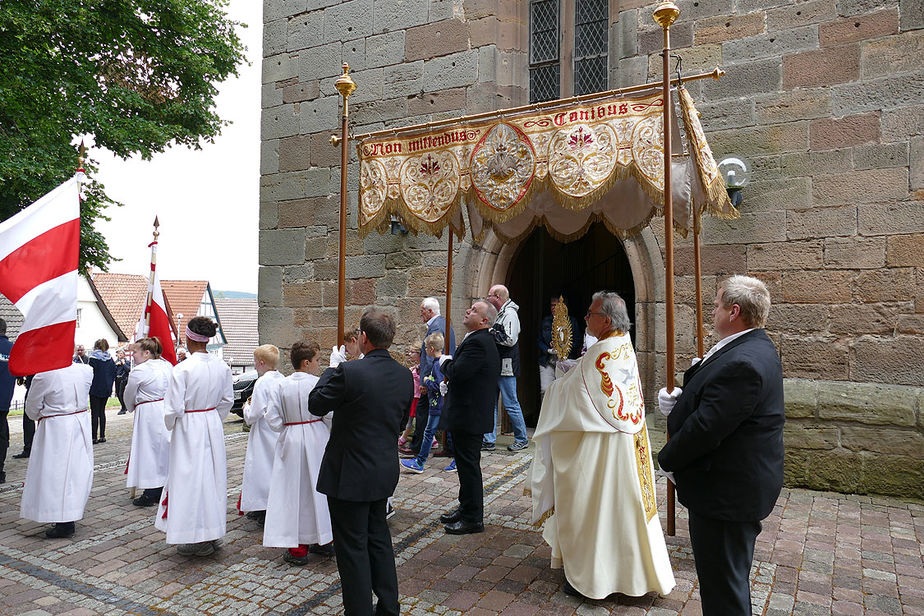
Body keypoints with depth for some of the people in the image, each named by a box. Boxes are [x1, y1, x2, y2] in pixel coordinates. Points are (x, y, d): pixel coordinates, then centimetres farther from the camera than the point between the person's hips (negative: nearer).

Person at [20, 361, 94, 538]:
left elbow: (31, 409, -3)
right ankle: (71, 517, 27)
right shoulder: (86, 371, -5)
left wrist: (42, 416, 15)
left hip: (56, 429, -5)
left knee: (57, 471, 4)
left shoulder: (44, 376, -17)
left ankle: (65, 523, 8)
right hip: (81, 424, 5)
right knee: (76, 468, 14)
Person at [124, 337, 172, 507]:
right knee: (164, 448, 14)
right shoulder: (168, 365, 7)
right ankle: (162, 492, 24)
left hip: (149, 415, -7)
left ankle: (150, 495, 9)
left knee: (148, 450, 3)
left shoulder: (138, 371, -11)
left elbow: (129, 396, 3)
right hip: (169, 412, 7)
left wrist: (132, 409, 25)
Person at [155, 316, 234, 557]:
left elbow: (174, 408, -16)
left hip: (188, 429, -6)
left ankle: (198, 539, 15)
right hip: (213, 427, 6)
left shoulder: (182, 369, -19)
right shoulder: (222, 367, -2)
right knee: (213, 476, 16)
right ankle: (213, 533, 29)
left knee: (191, 478, 6)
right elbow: (227, 400, 8)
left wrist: (171, 426, 4)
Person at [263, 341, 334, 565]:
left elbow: (272, 419, -6)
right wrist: (331, 436, 8)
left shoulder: (280, 385, -6)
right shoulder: (319, 384, -12)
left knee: (295, 492, 8)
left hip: (291, 442, 1)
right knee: (319, 489, 14)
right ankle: (324, 540, 27)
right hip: (317, 440, 0)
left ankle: (299, 548, 14)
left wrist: (287, 429, 11)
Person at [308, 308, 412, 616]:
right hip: (385, 472, 7)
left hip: (350, 475, -7)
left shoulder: (348, 371, -23)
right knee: (379, 538, 21)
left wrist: (329, 373, 6)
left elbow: (316, 405, -8)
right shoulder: (404, 375, -2)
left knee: (352, 547, 8)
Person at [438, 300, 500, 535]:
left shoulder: (477, 342, -21)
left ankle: (473, 519, 12)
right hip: (469, 413, 11)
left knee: (469, 465, 0)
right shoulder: (480, 340, 13)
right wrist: (450, 385, 6)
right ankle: (466, 508, 34)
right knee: (466, 464, 20)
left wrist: (444, 361, -8)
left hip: (469, 416, -11)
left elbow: (457, 372, -28)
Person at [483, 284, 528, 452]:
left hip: (506, 367, -10)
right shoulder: (499, 314, 17)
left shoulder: (510, 314, -13)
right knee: (490, 403, 9)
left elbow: (510, 339, -24)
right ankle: (489, 441, 15)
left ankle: (522, 439, 14)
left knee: (511, 404, -1)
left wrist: (491, 333, -16)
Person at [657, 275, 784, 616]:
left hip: (727, 493, -10)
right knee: (729, 578, 26)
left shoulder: (742, 363, -27)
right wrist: (679, 400, -7)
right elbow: (711, 399, 11)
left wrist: (668, 459, -10)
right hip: (739, 486, 10)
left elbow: (705, 427, -26)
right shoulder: (755, 348, 8)